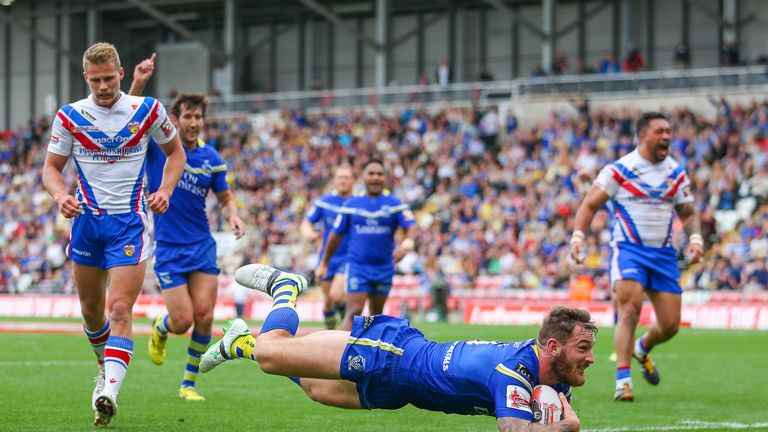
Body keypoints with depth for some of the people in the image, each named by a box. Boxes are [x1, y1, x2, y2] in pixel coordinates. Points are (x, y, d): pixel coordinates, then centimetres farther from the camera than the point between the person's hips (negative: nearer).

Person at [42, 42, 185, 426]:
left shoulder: (147, 110, -3)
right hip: (87, 220, 3)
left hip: (130, 222, -3)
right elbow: (52, 167, 6)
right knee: (91, 309, 12)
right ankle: (106, 365, 39)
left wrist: (165, 190, -6)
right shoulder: (70, 116, -1)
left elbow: (175, 152, 11)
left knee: (120, 309, -15)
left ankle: (109, 391, -23)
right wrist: (60, 195, -16)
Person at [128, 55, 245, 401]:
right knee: (182, 321, -7)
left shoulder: (211, 158, 3)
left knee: (204, 317, -8)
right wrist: (138, 85, -36)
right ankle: (159, 328, 32)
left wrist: (233, 214, -8)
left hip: (202, 246, 3)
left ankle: (189, 383, 9)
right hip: (168, 249, -3)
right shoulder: (158, 143, -6)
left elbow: (225, 196, 15)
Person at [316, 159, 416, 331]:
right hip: (357, 266, -1)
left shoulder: (394, 204, -1)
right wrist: (324, 263, 14)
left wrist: (406, 243, -36)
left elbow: (410, 227, -14)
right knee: (354, 312, -14)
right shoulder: (351, 204, 3)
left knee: (376, 314, 15)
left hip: (384, 268, 1)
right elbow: (336, 236, 10)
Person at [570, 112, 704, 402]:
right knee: (630, 309, -23)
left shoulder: (676, 174, 9)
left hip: (664, 253, 4)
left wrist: (695, 238, -1)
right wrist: (577, 236, -16)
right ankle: (623, 381, -23)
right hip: (628, 249, -4)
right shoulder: (619, 170, -5)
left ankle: (642, 349, 36)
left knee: (670, 325, 2)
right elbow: (590, 205, -3)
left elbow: (688, 212, 18)